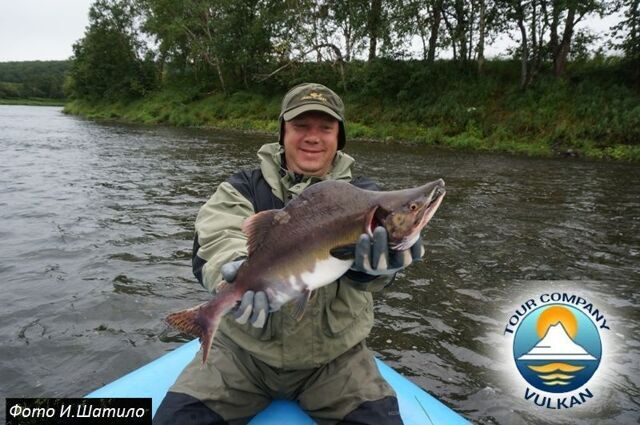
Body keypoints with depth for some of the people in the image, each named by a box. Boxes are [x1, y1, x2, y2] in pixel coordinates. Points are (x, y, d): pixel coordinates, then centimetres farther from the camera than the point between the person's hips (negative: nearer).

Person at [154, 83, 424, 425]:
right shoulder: (244, 188, -2)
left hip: (334, 356, 1)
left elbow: (367, 249, -21)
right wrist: (238, 273, -43)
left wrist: (376, 263, -47)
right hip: (244, 347, 0)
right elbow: (213, 242, -19)